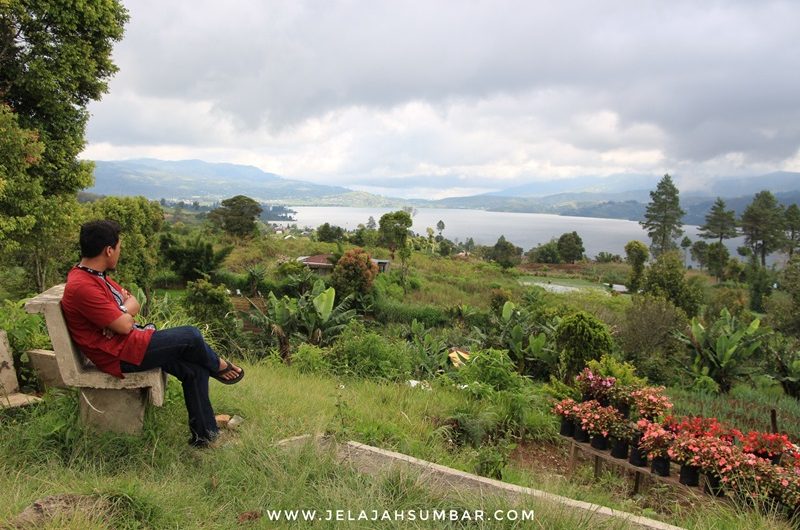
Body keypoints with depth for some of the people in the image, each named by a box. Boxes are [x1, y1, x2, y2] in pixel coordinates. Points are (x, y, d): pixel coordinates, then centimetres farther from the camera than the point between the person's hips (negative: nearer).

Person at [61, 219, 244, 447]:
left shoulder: (95, 275, 11)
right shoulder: (82, 287, -23)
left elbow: (134, 304, 12)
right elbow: (124, 326, -22)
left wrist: (121, 316, -12)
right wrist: (127, 309, 2)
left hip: (130, 342, 10)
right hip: (120, 355, -10)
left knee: (195, 370, -1)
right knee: (190, 336, -12)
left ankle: (204, 434, 6)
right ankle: (218, 366, 20)